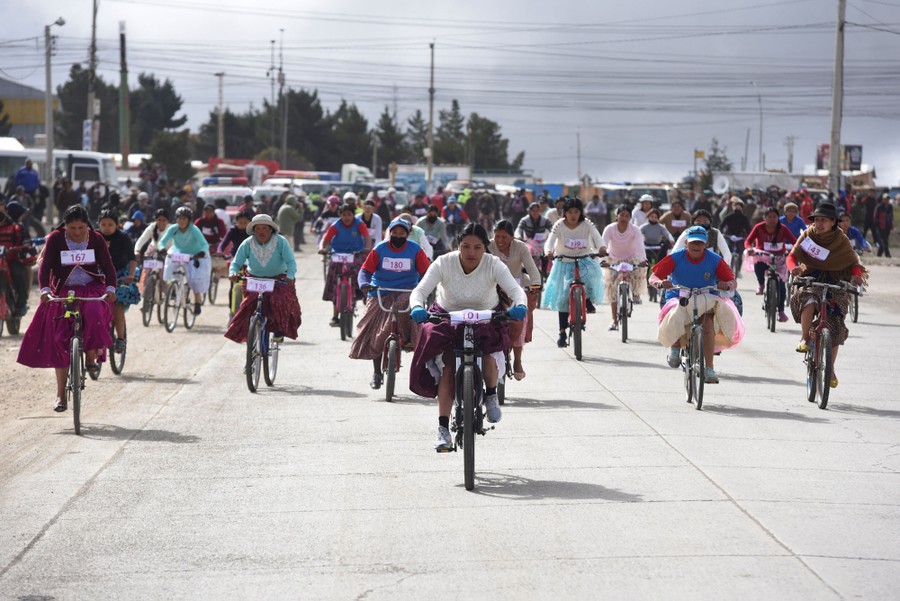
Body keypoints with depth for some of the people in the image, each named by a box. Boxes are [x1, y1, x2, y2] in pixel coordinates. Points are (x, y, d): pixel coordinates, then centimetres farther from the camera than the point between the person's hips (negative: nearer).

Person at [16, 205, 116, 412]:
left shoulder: (96, 239, -1)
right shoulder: (55, 239, -4)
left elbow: (107, 265, -7)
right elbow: (45, 265, -12)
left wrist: (110, 288, -25)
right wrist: (45, 289, -29)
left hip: (91, 289, 0)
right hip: (63, 292, 0)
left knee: (94, 315, -34)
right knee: (59, 340, -6)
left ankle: (91, 357, -11)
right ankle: (60, 394, -1)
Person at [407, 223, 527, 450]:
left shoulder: (494, 265, -20)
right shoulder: (444, 263, -21)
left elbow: (516, 289, -29)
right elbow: (420, 290, -28)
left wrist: (520, 306, -53)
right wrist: (417, 307, -51)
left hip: (486, 320, 0)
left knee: (489, 357, -27)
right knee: (447, 370, -15)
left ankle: (491, 395, 6)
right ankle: (443, 430, -9)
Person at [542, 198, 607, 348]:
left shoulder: (587, 225, -10)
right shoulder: (559, 226, -11)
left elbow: (597, 237, -24)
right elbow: (550, 241, -24)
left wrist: (601, 248, -47)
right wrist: (549, 251, -47)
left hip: (584, 261, 0)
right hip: (564, 263, 0)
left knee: (591, 273, -35)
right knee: (563, 297, -1)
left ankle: (588, 299, -9)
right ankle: (562, 331, 9)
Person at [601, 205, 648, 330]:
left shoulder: (634, 229, -18)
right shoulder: (610, 229, -19)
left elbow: (640, 245, -31)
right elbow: (604, 245, -31)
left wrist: (642, 260, -49)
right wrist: (603, 259, -50)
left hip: (631, 259, 0)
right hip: (614, 260, 0)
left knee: (640, 271, -30)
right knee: (612, 286, -10)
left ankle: (635, 293, 3)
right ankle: (614, 319, -2)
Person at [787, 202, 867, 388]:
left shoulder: (841, 241, -3)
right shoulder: (808, 235, -2)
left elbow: (853, 263, -1)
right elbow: (792, 256, -3)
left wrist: (857, 275, -25)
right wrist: (794, 267, -27)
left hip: (835, 284, 0)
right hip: (810, 280, 0)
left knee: (836, 328, -3)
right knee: (808, 302, -37)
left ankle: (831, 369, 13)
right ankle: (804, 338, -15)